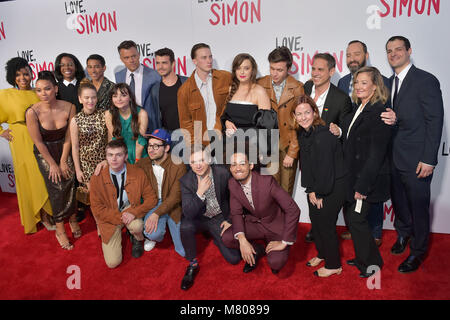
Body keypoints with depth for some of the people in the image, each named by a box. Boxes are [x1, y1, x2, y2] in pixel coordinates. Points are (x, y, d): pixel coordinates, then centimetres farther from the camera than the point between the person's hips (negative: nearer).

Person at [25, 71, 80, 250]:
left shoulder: (69, 108, -15)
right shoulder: (32, 112, -20)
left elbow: (68, 138, -7)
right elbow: (39, 142, -13)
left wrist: (63, 161, -6)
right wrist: (53, 164, -9)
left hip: (63, 150, 2)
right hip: (44, 152, -2)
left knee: (69, 181, -7)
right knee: (57, 186, -7)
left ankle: (72, 218, 17)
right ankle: (60, 230, 6)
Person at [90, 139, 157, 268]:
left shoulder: (138, 173, -12)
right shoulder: (97, 179, -13)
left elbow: (151, 199, -8)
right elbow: (97, 209, -9)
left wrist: (134, 212, -25)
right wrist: (119, 217, -21)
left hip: (130, 211, 0)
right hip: (110, 218, 0)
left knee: (137, 226, -37)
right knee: (113, 262, -10)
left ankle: (137, 240, 3)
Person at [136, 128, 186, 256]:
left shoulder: (178, 166, -16)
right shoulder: (144, 163, -2)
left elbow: (175, 196, -18)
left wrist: (157, 213, -26)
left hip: (172, 206, -1)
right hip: (153, 204, 1)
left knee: (184, 251, -4)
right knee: (154, 233, -31)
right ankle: (152, 236, 11)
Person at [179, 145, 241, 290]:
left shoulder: (223, 173, -15)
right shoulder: (186, 181, -16)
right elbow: (188, 214, -23)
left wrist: (229, 220, 0)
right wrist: (200, 192, -35)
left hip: (219, 218, 1)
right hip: (199, 218, 0)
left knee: (233, 258, -10)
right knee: (185, 227, -35)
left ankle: (216, 238, 24)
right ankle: (193, 264, -8)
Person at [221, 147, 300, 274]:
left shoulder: (267, 181, -28)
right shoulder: (232, 184, -11)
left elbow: (293, 210, -27)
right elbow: (236, 213, -4)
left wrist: (284, 242, -23)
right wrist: (242, 240, -22)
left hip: (276, 226, -4)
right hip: (254, 223, 5)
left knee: (275, 263, -27)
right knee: (226, 238, -19)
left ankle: (276, 257, 12)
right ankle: (257, 250, 10)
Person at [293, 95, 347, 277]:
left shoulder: (323, 136, -26)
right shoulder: (303, 134, 2)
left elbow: (325, 168, -24)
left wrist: (320, 193, -14)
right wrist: (310, 190, 3)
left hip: (333, 187, -8)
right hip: (316, 187, 8)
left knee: (326, 224, 1)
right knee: (315, 220, 18)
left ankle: (334, 265, 21)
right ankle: (322, 254, 41)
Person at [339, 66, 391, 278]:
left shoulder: (379, 113, -15)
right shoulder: (356, 111, 11)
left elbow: (376, 153, -19)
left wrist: (363, 185, -19)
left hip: (367, 178, -8)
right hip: (350, 176, 8)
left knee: (356, 219, -1)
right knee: (350, 217, 14)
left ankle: (371, 262, 21)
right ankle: (363, 257, 33)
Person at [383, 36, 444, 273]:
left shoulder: (426, 81, -10)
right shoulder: (389, 82, 11)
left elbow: (435, 121, -13)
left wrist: (428, 160, -17)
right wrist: (390, 119, -13)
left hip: (416, 158, -6)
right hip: (394, 156, 6)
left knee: (418, 205, 6)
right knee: (398, 200, 20)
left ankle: (418, 252, 25)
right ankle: (403, 234, 45)